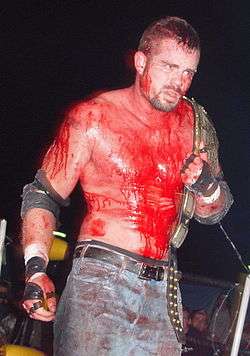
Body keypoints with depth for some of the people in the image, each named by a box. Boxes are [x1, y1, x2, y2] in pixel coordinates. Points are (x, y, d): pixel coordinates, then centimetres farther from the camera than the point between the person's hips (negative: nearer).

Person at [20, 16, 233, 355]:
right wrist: (36, 269, -14)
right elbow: (42, 195, -1)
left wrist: (207, 186, -7)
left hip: (163, 289, 4)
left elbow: (213, 214, 17)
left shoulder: (195, 124, 9)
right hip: (100, 281, -4)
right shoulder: (92, 118, -2)